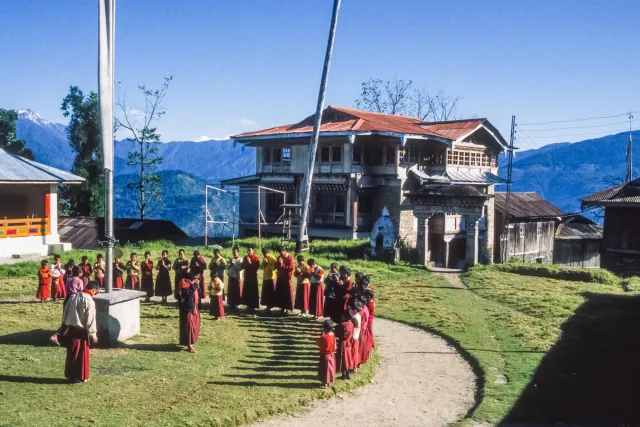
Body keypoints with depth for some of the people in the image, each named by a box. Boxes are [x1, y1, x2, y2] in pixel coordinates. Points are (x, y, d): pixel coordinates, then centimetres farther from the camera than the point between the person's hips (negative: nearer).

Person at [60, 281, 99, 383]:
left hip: (69, 328, 7)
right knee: (81, 354, 6)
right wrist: (93, 335, -7)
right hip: (80, 331, -7)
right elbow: (90, 320, -15)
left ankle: (70, 375, 25)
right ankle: (80, 377, 13)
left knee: (71, 353, 17)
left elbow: (65, 312, 11)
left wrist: (64, 326, 19)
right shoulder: (89, 301, -17)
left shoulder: (73, 296, 5)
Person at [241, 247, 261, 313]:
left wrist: (250, 263, -18)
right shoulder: (245, 258, 11)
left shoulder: (256, 258, -6)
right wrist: (246, 264, -9)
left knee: (253, 292, -5)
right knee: (246, 292, 6)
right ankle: (248, 306, 16)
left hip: (253, 277, -6)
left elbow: (257, 267, -14)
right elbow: (242, 266, 10)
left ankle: (253, 307, 1)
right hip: (246, 276, 6)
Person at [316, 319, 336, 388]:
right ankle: (328, 382, 30)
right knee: (330, 368, 18)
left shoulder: (323, 337, -26)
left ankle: (325, 383, 15)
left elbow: (317, 343, -11)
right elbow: (335, 347, 3)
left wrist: (321, 335, -8)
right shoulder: (333, 335, -6)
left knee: (325, 369, 6)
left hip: (325, 356, -6)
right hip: (331, 355, 6)